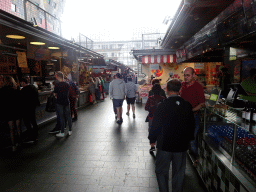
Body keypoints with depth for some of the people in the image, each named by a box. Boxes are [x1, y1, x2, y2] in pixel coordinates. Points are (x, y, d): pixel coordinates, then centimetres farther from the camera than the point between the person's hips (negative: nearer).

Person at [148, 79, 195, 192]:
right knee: (179, 173, 19)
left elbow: (156, 125, -12)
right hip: (182, 145, 4)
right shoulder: (187, 106, -5)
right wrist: (188, 139, 20)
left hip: (165, 145, -3)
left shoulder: (162, 105, -17)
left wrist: (152, 140, 3)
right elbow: (192, 124, 5)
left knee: (161, 171, 15)